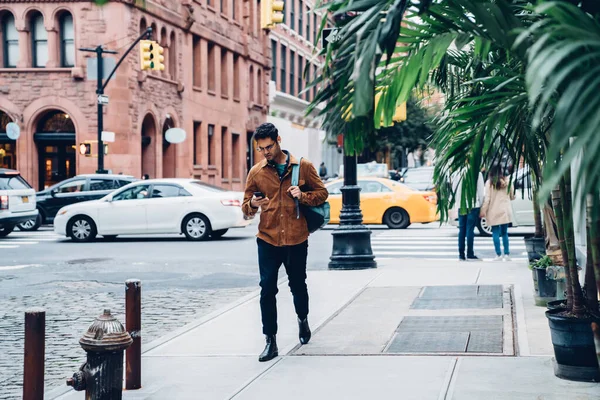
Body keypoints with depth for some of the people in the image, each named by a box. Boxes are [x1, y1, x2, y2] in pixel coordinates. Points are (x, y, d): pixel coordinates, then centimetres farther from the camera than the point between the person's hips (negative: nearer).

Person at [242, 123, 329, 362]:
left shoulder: (303, 167, 0)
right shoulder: (256, 172, 4)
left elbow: (322, 193, 6)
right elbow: (246, 208, 7)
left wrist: (303, 196, -13)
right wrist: (252, 204, -17)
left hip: (296, 240, 0)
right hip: (268, 240, 1)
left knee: (298, 285, 14)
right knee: (267, 289, -4)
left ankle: (302, 319, 44)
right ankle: (270, 341, 3)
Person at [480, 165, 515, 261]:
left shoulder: (489, 182, -6)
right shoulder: (507, 181, 2)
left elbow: (487, 198, -9)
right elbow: (512, 196, 12)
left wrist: (483, 211, -5)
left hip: (494, 211, -3)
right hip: (505, 211, 3)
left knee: (495, 233, 0)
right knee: (504, 233, 10)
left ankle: (498, 255, -6)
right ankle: (507, 254, 8)